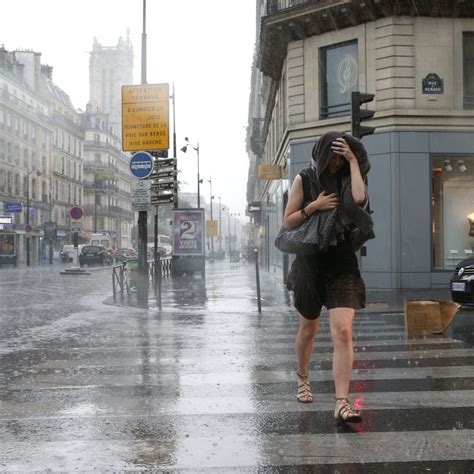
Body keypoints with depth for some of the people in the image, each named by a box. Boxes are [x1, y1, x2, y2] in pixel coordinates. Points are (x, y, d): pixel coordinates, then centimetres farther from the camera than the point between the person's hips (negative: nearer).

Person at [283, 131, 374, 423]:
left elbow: (360, 198, -19)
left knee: (343, 333, -14)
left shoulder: (347, 180, 5)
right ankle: (303, 380, 42)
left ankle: (342, 403, -15)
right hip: (310, 265, 0)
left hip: (343, 266, 0)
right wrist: (314, 206, -14)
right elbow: (288, 222, 0)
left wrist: (354, 161, -11)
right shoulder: (305, 180, 1)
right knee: (309, 329, 16)